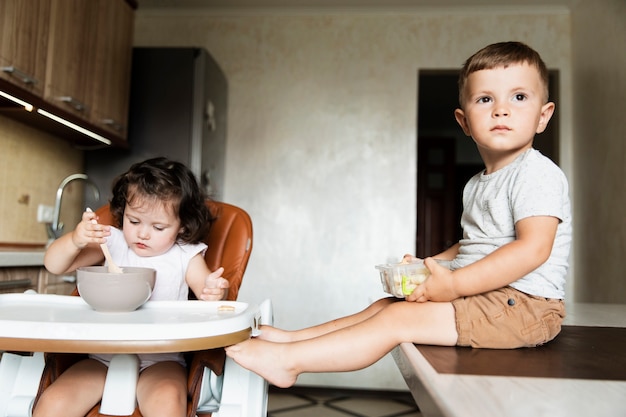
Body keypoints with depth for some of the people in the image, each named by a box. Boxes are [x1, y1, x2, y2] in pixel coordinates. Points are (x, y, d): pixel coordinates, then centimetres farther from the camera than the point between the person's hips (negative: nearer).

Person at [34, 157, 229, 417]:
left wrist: (214, 291, -30)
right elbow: (54, 265, 3)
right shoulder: (111, 242, 5)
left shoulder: (186, 256, 2)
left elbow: (207, 289, -5)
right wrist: (75, 240, -19)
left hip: (160, 360, -3)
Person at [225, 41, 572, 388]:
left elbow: (533, 249, -25)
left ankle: (286, 360, -16)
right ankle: (291, 338, 8)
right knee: (383, 306, 5)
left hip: (521, 303, -9)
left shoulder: (537, 173, -13)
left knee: (398, 317, -18)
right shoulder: (476, 185, 15)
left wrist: (454, 284, -25)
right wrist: (429, 265, 9)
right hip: (485, 299, 9)